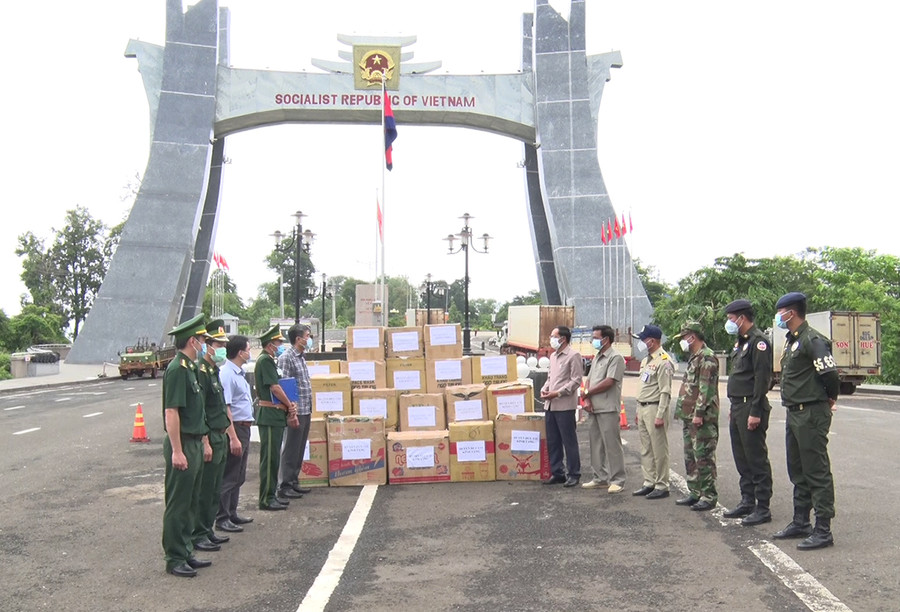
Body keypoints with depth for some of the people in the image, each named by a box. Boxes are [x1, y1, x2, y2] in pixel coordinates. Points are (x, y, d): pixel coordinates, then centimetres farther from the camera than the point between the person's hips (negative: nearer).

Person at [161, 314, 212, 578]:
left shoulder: (189, 368, 12)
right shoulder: (177, 369, -17)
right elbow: (171, 412, -22)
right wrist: (177, 451, -23)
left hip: (193, 444, 10)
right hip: (183, 445, -10)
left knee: (190, 503, 16)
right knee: (178, 505, 0)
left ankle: (185, 553, 26)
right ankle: (175, 559, 9)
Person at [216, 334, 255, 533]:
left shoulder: (239, 373, 14)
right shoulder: (227, 374, -18)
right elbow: (224, 408, -22)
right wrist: (233, 437, -24)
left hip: (245, 428, 10)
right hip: (235, 427, -10)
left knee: (239, 476, 17)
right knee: (229, 477, -3)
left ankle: (232, 513, 28)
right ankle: (222, 519, 5)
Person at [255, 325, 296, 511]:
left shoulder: (269, 360, 18)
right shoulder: (265, 360, -14)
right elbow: (275, 387, -18)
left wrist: (289, 405, 5)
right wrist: (290, 406, -7)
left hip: (275, 416, 10)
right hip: (269, 416, -10)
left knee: (273, 457, 15)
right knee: (269, 457, -5)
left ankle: (272, 494, 23)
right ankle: (266, 499, 0)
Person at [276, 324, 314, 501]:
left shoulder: (301, 357, 15)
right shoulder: (286, 358, -13)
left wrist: (308, 409, 17)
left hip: (306, 411, 9)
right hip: (296, 412, -9)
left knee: (299, 449, 14)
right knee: (291, 450, -2)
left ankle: (294, 482, 23)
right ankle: (284, 486, 5)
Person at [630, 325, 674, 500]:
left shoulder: (663, 361, -13)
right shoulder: (646, 361, 16)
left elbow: (665, 391, -17)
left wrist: (660, 416, -21)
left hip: (655, 408, -10)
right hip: (642, 408, 10)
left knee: (659, 450, -3)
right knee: (645, 449, 13)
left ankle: (662, 486, 3)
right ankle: (649, 483, 20)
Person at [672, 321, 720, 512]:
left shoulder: (707, 357, -13)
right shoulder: (694, 357, 19)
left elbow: (706, 389, -20)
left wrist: (699, 413, -22)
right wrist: (684, 412, 20)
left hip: (702, 419, -10)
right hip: (689, 417, 10)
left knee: (704, 457, -5)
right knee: (690, 457, 14)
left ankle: (709, 496, 1)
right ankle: (694, 492, 22)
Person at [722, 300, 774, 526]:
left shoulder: (758, 341, -13)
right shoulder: (740, 342, 18)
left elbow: (762, 378, -19)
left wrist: (755, 412, -22)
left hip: (751, 408, -10)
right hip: (738, 407, 10)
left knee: (757, 459, -5)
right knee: (741, 459, 15)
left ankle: (763, 509, 1)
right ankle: (747, 502, 24)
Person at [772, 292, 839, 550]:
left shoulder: (812, 340, -16)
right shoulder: (791, 340, 15)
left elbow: (829, 375, -22)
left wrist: (830, 399, -6)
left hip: (811, 415, -10)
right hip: (794, 413, 10)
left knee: (817, 472, -5)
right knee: (798, 472, 16)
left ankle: (823, 531, 0)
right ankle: (800, 523, 27)